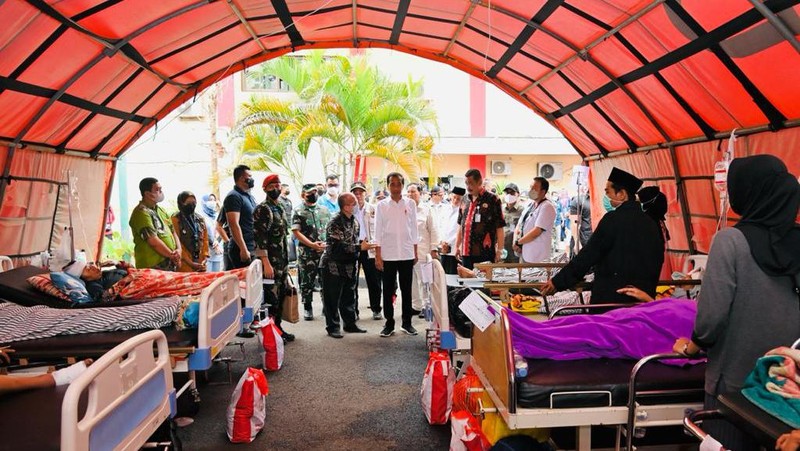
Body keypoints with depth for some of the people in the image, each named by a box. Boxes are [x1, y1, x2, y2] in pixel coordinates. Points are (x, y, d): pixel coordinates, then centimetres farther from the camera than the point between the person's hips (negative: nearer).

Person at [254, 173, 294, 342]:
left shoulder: (280, 208, 15)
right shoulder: (262, 209, -11)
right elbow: (259, 238, -18)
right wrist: (266, 263, -23)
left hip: (283, 260, 9)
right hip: (270, 261, -8)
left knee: (281, 294, 14)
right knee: (271, 296, -4)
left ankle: (278, 327, 25)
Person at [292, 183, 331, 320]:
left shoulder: (324, 210, 12)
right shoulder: (298, 212, 0)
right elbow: (296, 232, -7)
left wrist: (326, 243, -5)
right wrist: (312, 244, -16)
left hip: (325, 251, 3)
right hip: (306, 253, -3)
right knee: (307, 281, 3)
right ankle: (307, 308, 15)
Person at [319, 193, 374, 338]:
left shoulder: (354, 221, 9)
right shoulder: (335, 223, -18)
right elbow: (339, 245, -25)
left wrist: (363, 243, 3)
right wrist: (360, 247, -24)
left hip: (349, 266, 8)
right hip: (333, 266, -8)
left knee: (349, 297, 15)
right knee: (332, 298, 1)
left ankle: (350, 324, 26)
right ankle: (332, 327, 11)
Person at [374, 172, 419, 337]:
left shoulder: (410, 204, 4)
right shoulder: (382, 205, 1)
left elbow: (414, 229, 8)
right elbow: (378, 231, 0)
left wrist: (415, 252, 5)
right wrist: (378, 256, -4)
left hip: (407, 254, 1)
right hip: (388, 254, -1)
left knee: (406, 290, 9)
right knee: (388, 291, 5)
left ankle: (407, 322, 20)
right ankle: (389, 324, 14)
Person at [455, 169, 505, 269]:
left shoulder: (492, 200, -5)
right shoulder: (466, 201, 13)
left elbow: (499, 228, -7)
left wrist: (499, 251, -11)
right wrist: (457, 246, 17)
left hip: (485, 254, -6)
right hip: (466, 252, 6)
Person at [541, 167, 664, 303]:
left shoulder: (613, 219, -12)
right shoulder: (650, 222, 9)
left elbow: (589, 254, -13)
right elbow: (658, 260, 16)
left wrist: (558, 281, -8)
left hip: (612, 295, -7)